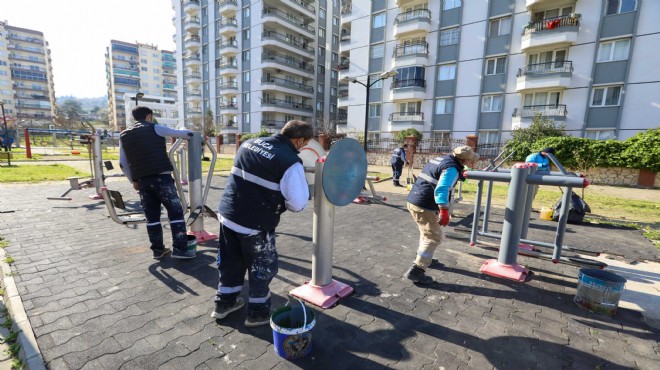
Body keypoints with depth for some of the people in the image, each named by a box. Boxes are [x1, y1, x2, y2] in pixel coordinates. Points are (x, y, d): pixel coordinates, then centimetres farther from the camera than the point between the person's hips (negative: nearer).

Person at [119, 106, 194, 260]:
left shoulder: (124, 136, 16)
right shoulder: (154, 128, 1)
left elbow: (123, 164, 16)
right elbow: (182, 133, 9)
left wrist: (134, 180, 25)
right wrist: (190, 133, 30)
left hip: (142, 181, 5)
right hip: (161, 177, -5)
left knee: (151, 217, 12)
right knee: (176, 212, -1)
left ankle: (158, 249, 17)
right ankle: (180, 248, -3)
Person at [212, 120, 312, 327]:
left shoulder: (249, 144, 6)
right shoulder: (291, 162, -17)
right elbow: (298, 204, -16)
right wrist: (280, 202, 6)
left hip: (227, 214, 7)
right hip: (256, 225, -7)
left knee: (231, 261, 25)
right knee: (262, 268, 15)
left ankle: (224, 303, 43)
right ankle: (258, 312, 32)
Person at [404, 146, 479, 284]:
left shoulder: (440, 159, 15)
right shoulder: (452, 168, -14)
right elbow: (441, 189, -28)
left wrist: (459, 176, 38)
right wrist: (444, 212, -31)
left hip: (413, 201, 10)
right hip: (424, 206, -10)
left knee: (427, 232, 27)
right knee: (434, 237, -3)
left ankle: (424, 258, 43)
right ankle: (416, 270, -7)